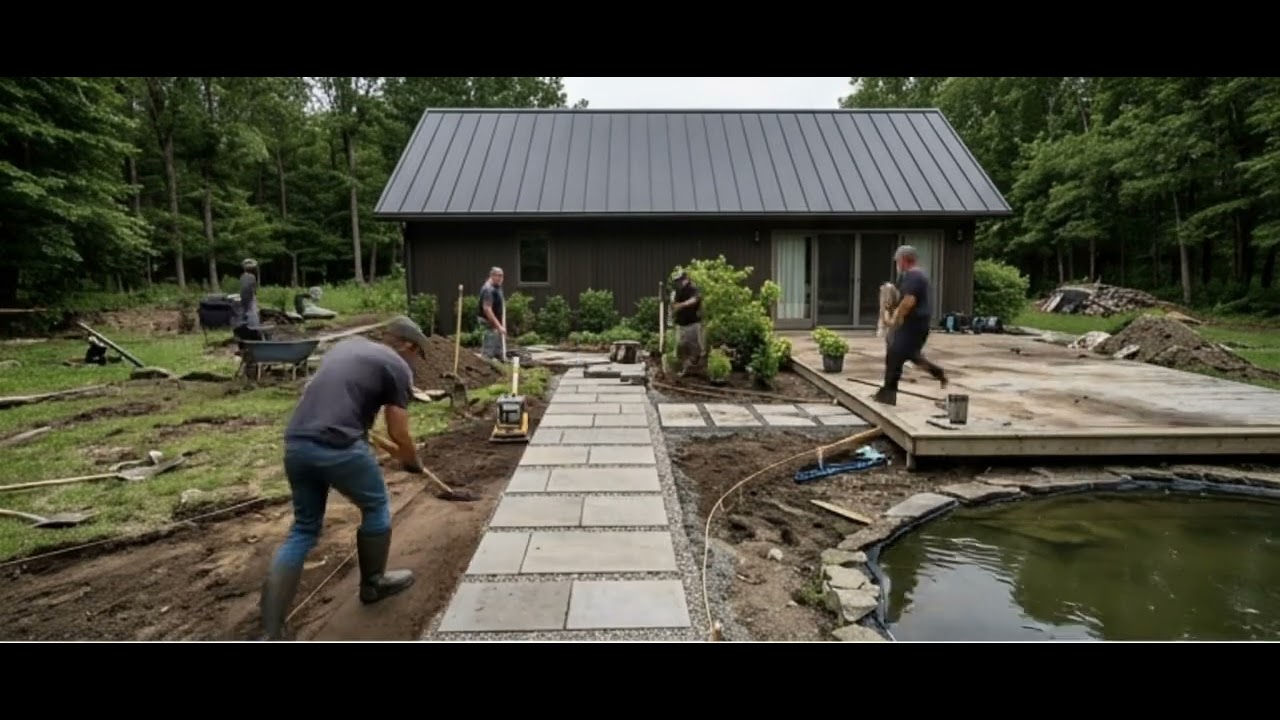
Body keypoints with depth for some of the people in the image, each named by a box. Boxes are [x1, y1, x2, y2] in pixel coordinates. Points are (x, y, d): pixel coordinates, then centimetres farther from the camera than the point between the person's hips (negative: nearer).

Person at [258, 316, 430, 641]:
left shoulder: (347, 345, 23)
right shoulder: (397, 366, 2)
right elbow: (399, 434, 3)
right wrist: (413, 462, 22)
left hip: (295, 444, 7)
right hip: (339, 447, -7)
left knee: (304, 529, 19)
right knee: (376, 508, 19)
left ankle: (270, 632, 15)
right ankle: (373, 583, 36)